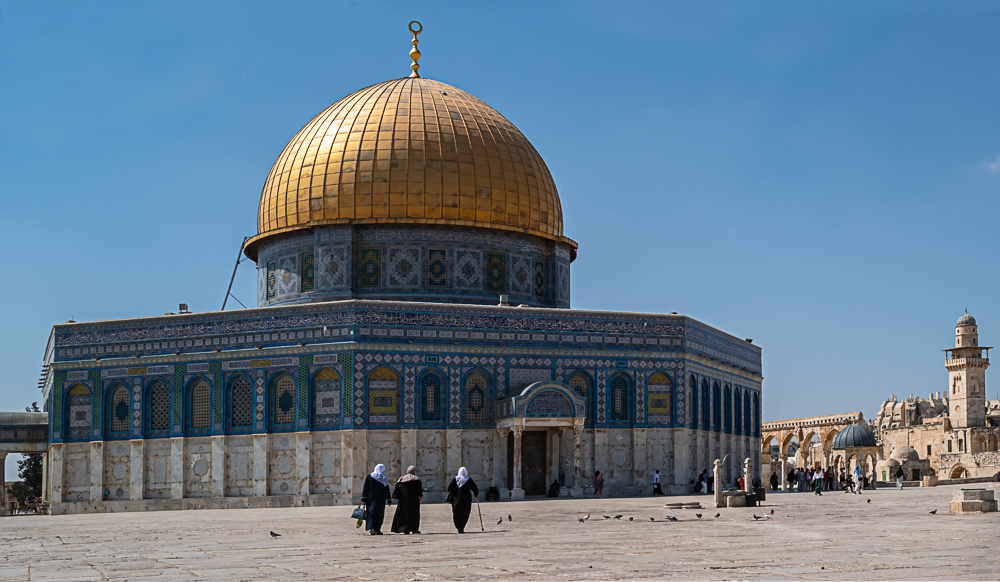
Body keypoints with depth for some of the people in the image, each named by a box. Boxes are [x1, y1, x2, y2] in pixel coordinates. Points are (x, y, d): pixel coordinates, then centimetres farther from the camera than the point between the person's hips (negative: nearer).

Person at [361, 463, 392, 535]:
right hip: (380, 499, -1)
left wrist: (363, 499, 0)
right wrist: (389, 501, -1)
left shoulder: (369, 477, 2)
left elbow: (365, 489, -1)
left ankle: (371, 527, -17)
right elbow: (386, 490, -4)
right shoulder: (384, 478, -3)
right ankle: (377, 530, 8)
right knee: (379, 514, 8)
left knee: (371, 513, 1)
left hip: (371, 499, 1)